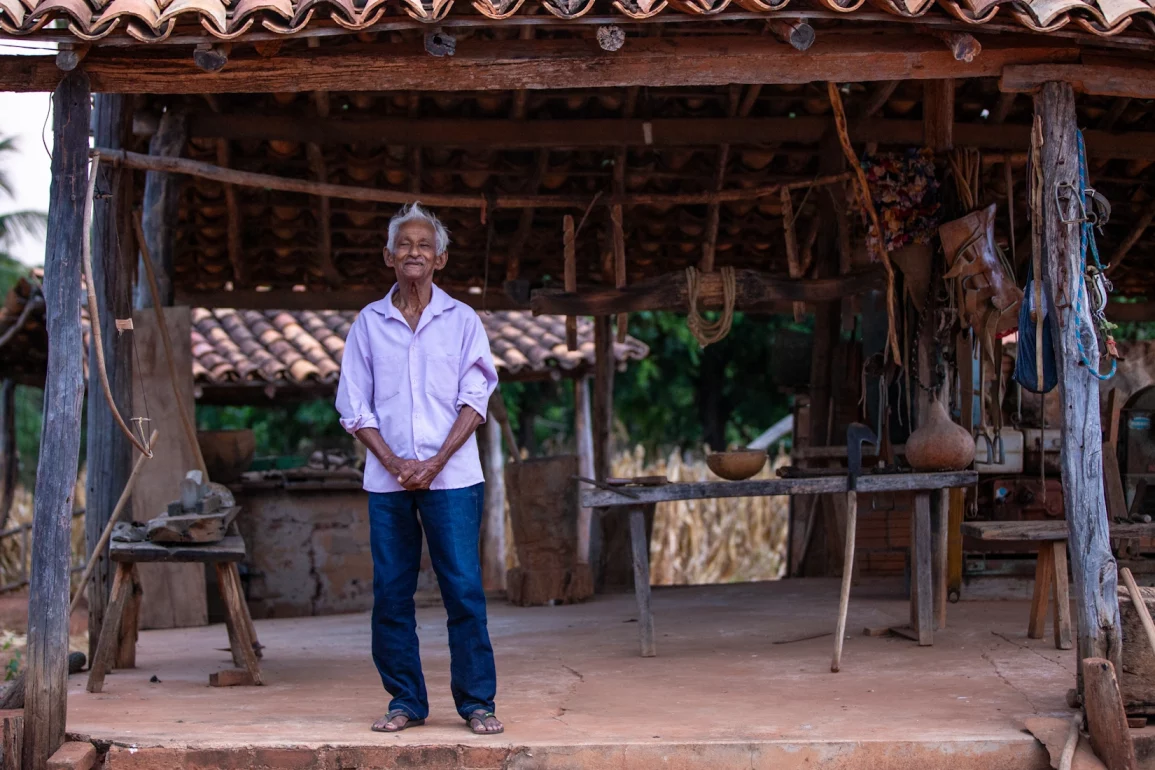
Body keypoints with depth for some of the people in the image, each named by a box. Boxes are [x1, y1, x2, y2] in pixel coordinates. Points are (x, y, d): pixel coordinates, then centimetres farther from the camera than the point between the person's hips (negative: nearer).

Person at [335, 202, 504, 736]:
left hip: (451, 475, -2)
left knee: (464, 588, -5)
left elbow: (475, 398, 1)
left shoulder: (461, 320, 6)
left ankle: (477, 701, 2)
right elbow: (353, 406, 7)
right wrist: (393, 462, -7)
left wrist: (436, 461, -11)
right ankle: (406, 701, 11)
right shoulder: (368, 323, 9)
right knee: (391, 592, 2)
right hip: (386, 478, 2)